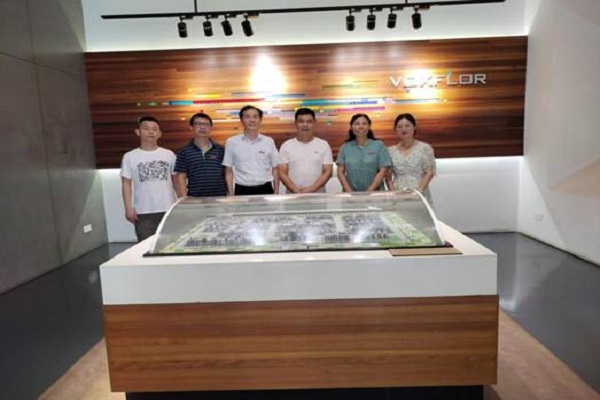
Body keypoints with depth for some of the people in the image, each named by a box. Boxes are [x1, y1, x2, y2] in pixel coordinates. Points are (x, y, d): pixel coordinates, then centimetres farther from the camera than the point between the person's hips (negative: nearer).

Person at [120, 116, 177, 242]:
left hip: (169, 209, 1)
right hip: (143, 212, -1)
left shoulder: (169, 154, 6)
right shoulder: (130, 157, 3)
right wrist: (128, 208, -5)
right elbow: (126, 184, 4)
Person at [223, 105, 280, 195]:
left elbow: (275, 169, 10)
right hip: (242, 191, -1)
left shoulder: (269, 141, 4)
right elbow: (228, 171, 4)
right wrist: (231, 195, -2)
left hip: (265, 189, 1)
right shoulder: (231, 142, 1)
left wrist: (276, 193, 4)